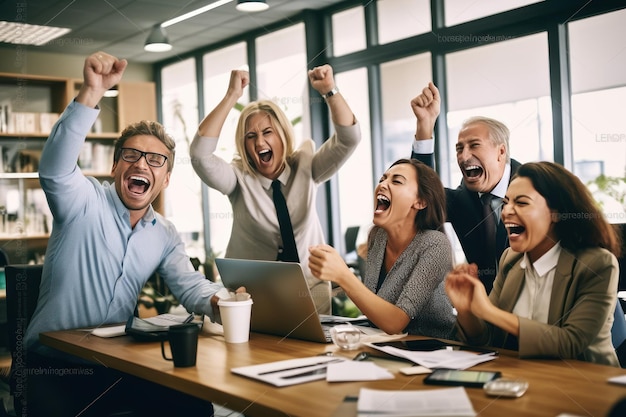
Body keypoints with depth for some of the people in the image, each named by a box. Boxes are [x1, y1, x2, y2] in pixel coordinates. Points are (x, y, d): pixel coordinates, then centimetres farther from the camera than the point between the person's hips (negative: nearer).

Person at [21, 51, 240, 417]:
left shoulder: (165, 236, 8)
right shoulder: (85, 202, -9)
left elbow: (189, 285, -1)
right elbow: (55, 168, -28)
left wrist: (217, 299, -26)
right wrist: (93, 92, -40)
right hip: (55, 365, -5)